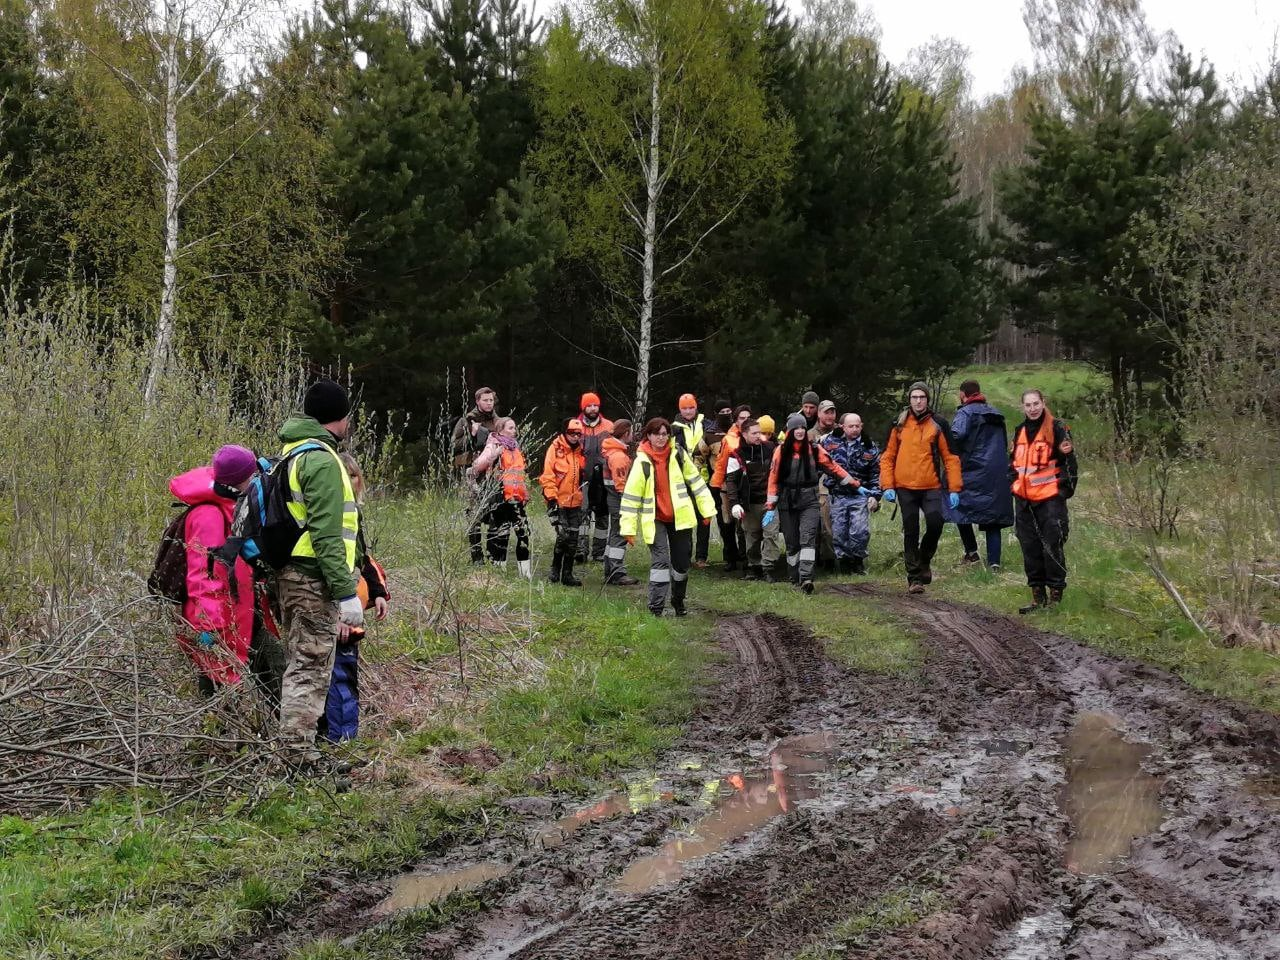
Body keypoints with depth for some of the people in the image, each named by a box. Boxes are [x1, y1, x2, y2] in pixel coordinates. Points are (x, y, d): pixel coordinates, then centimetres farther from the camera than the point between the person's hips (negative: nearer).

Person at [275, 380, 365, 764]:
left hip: (289, 574, 10)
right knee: (311, 669, -6)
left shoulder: (290, 453, 16)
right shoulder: (322, 460, -16)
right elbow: (326, 534, -21)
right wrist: (346, 591, -20)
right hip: (313, 579, -10)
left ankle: (294, 747, 24)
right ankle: (297, 756, -5)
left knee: (300, 665, 17)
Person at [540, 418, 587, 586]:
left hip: (575, 503, 6)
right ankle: (555, 571, 2)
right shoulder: (555, 449, -5)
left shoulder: (580, 452, 12)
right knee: (563, 535, -14)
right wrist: (552, 498, -15)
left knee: (572, 539, 5)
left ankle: (567, 574, 13)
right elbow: (547, 476, -9)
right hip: (558, 502, -6)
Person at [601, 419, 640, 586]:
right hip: (619, 499, -11)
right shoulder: (619, 455, -20)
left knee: (615, 535, 17)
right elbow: (620, 481, -23)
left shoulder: (613, 451, 14)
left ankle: (610, 572, 23)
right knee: (620, 536, -7)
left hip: (613, 497, 11)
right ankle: (617, 574, -5)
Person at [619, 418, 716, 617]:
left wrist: (707, 509, 6)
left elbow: (695, 481, 6)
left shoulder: (678, 455, -2)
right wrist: (629, 527, -9)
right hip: (655, 519, -3)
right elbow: (631, 494, -8)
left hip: (680, 517, 3)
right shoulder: (642, 461, -10)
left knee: (682, 561, 12)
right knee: (660, 561, -14)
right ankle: (655, 608, -13)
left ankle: (678, 601, 34)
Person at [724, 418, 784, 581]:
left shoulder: (770, 448, 3)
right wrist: (734, 503, -16)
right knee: (752, 536, 8)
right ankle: (753, 566, 21)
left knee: (771, 534, -11)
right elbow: (731, 480, -6)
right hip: (749, 503, -1)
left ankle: (767, 568, -9)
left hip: (769, 500, 1)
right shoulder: (737, 455, -5)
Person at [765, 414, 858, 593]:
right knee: (792, 542, 6)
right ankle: (795, 577, 18)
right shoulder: (781, 450, 1)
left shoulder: (814, 450, 4)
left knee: (808, 538, -15)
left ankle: (806, 578, -24)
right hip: (787, 501, 1)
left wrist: (853, 483, 9)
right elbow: (773, 478, 1)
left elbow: (833, 468, 10)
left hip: (809, 500, 0)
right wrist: (771, 506, -2)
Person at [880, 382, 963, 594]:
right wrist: (888, 486, -3)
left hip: (931, 487, -1)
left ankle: (924, 561, 11)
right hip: (905, 488, 1)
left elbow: (950, 457, 3)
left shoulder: (938, 425, 3)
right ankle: (914, 578, 10)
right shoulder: (899, 425, 6)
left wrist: (954, 488, -3)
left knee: (935, 524, -16)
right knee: (911, 532, 2)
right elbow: (887, 457, 7)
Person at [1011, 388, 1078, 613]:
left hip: (1050, 498, -6)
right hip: (1024, 500, 6)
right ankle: (1038, 597, 15)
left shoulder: (1056, 428, -4)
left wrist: (1066, 488, -10)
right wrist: (1013, 484, 16)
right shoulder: (1020, 431, 15)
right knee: (1030, 549, 8)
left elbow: (1069, 460, -4)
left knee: (1052, 547, -6)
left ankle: (1056, 594, 1)